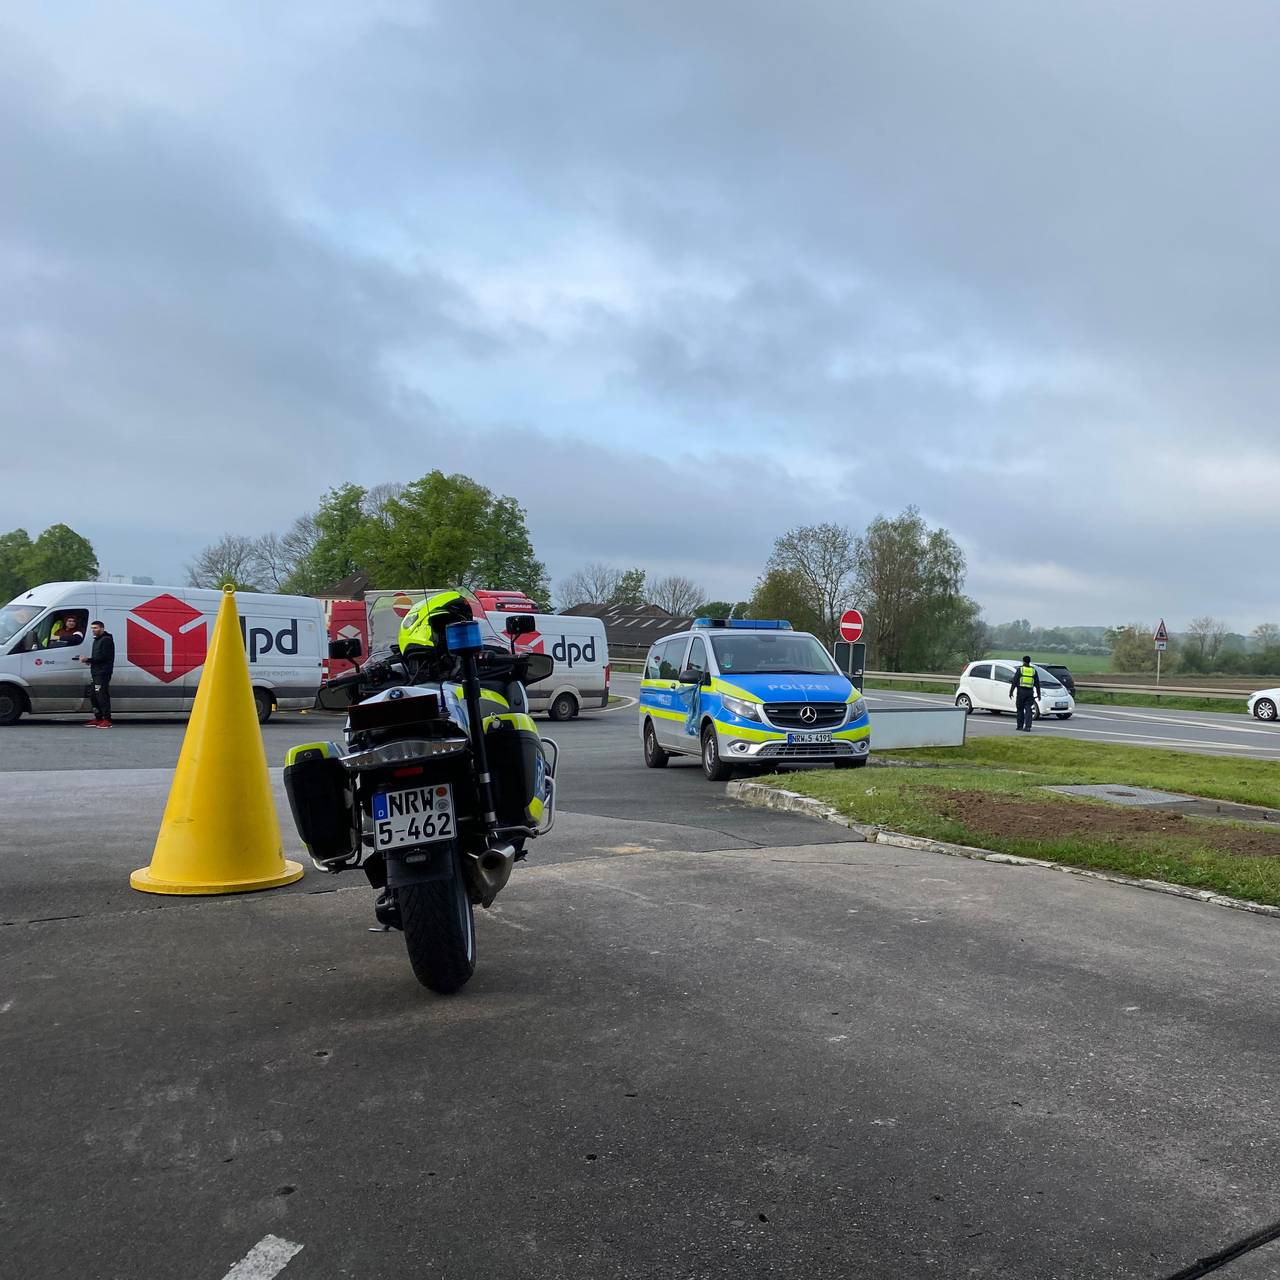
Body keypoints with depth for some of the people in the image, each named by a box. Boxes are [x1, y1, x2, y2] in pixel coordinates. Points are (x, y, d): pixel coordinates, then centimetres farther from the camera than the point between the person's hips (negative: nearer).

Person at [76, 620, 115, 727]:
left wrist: (87, 659, -18)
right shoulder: (97, 640, 23)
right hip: (96, 672, 11)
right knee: (93, 695, 13)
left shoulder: (106, 640, -10)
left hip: (103, 673, -11)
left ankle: (107, 720, -12)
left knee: (102, 696, -13)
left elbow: (103, 657, -18)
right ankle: (98, 718, 20)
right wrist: (87, 659, 11)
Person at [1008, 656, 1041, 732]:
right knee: (1028, 710, 1)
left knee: (1020, 709, 7)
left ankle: (1020, 726, 9)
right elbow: (1037, 683, 11)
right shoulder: (1034, 671, 8)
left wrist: (1011, 691, 1)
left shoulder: (1020, 669, -1)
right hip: (1030, 692, 2)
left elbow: (1014, 682, -4)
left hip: (1021, 691, -2)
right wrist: (1038, 693, 17)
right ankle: (1027, 727, -8)